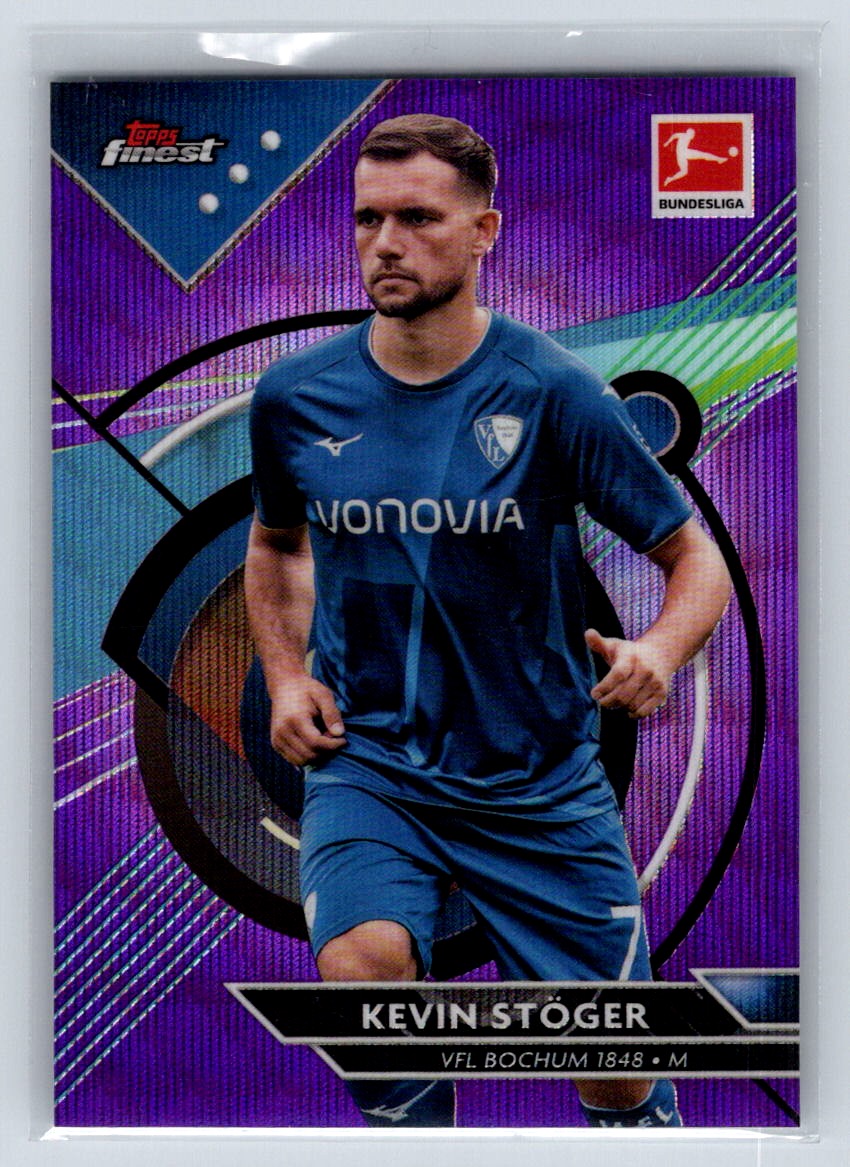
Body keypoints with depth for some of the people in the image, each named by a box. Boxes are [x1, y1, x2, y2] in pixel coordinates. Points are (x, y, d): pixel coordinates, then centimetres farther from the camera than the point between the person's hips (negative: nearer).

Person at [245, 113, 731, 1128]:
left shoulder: (551, 391, -9)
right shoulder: (293, 397, -1)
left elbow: (696, 558, -3)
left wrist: (660, 648, -24)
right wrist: (285, 676, 3)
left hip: (542, 782, -1)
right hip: (364, 759, 1)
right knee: (362, 962, -27)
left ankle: (636, 1118, 43)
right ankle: (411, 1125, 5)